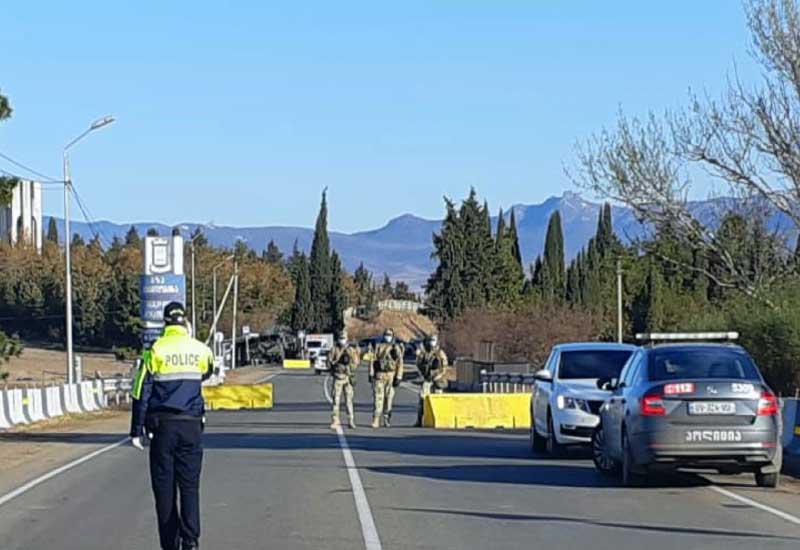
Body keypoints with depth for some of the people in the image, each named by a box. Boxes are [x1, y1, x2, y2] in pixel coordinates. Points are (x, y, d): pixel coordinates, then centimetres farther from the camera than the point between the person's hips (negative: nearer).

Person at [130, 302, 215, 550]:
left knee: (164, 487, 5)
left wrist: (137, 431, 0)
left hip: (162, 425, -1)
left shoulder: (155, 350, -5)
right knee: (190, 486, 4)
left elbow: (141, 392, -5)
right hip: (192, 425, 2)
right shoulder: (201, 350, 2)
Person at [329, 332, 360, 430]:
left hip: (349, 377, 1)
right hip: (338, 377, -1)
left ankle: (351, 421, 5)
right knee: (336, 399, -3)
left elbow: (356, 362, 8)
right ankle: (335, 421, -1)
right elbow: (331, 361, -4)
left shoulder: (351, 350, 8)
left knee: (349, 400, 2)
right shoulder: (335, 349, 2)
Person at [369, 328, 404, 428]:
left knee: (389, 397, 3)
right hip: (379, 375, 0)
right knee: (378, 397, -7)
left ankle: (387, 420, 12)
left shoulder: (396, 348, 4)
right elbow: (372, 360, 6)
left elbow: (400, 364, 1)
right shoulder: (378, 347, 8)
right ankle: (376, 421, -10)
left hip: (391, 375, 0)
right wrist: (371, 374, -3)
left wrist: (398, 378, -6)